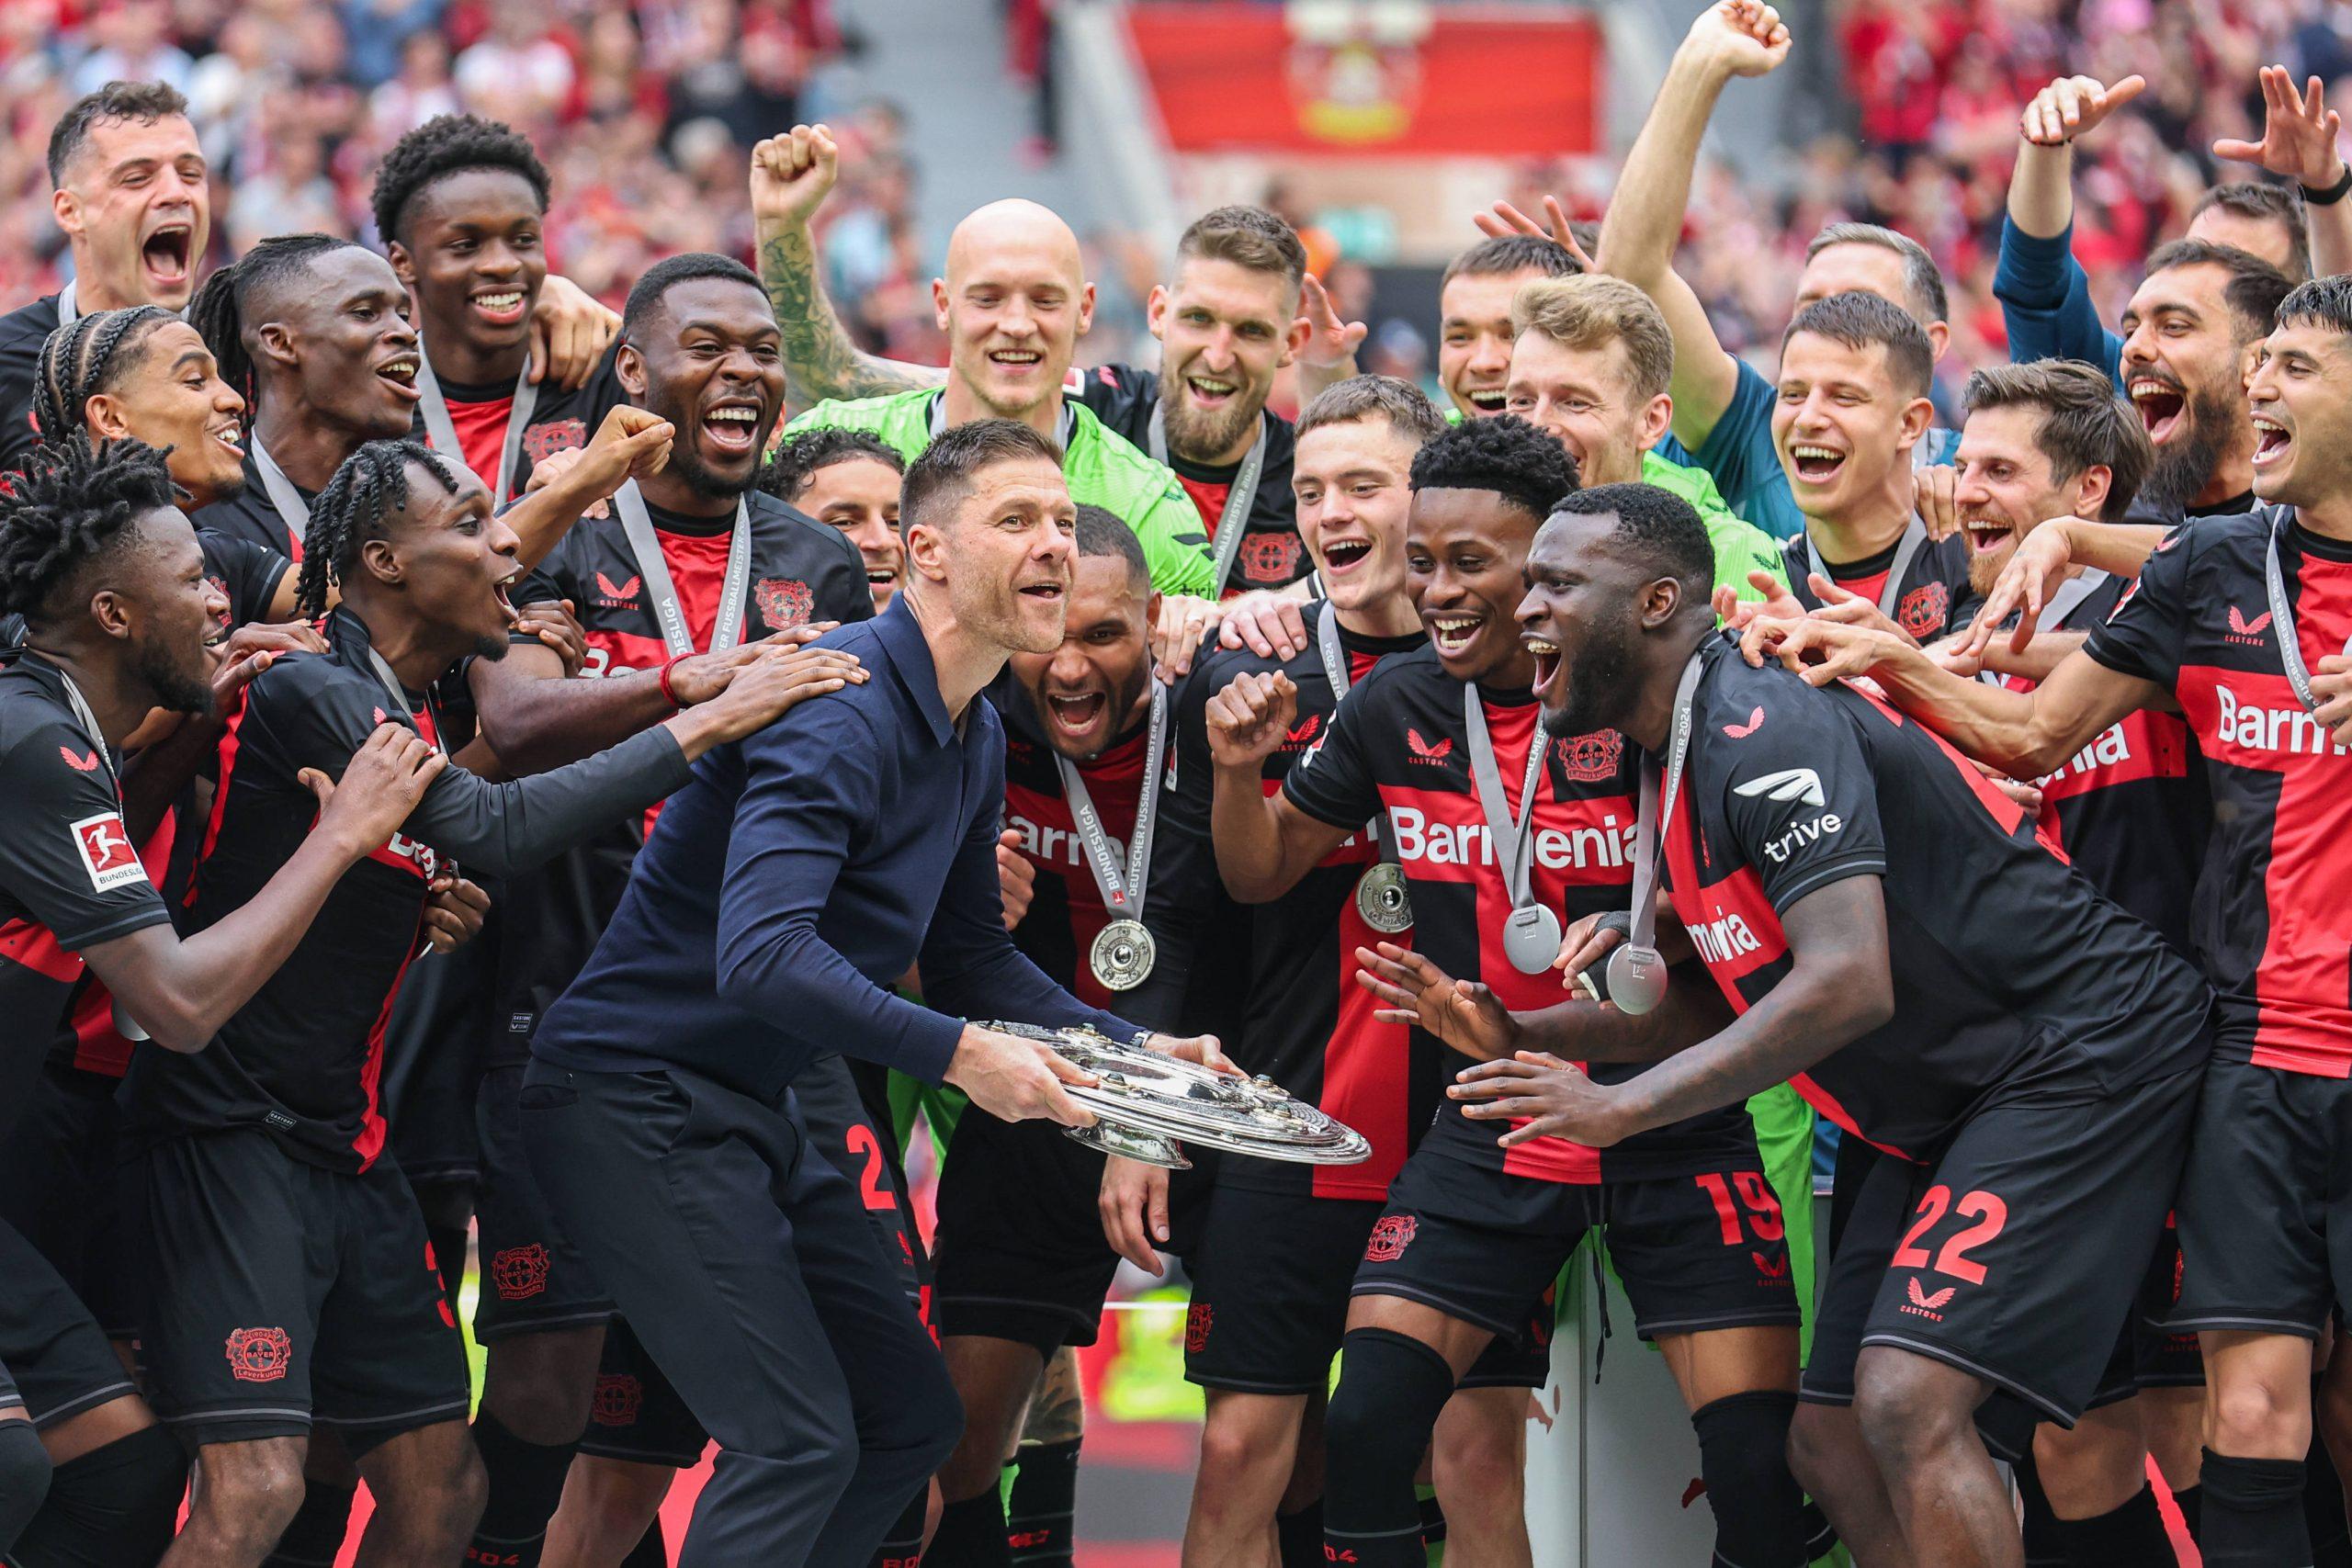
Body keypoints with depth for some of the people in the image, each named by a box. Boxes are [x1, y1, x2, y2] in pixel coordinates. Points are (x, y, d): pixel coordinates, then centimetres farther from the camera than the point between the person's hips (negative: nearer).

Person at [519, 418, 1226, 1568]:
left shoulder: (973, 739, 10)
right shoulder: (841, 714, -22)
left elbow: (972, 958, 20)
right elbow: (761, 957, -33)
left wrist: (1134, 1050, 7)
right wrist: (956, 1054, -35)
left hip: (744, 1111, 11)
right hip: (638, 1095, -11)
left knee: (910, 1416, 13)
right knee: (799, 1443, -17)